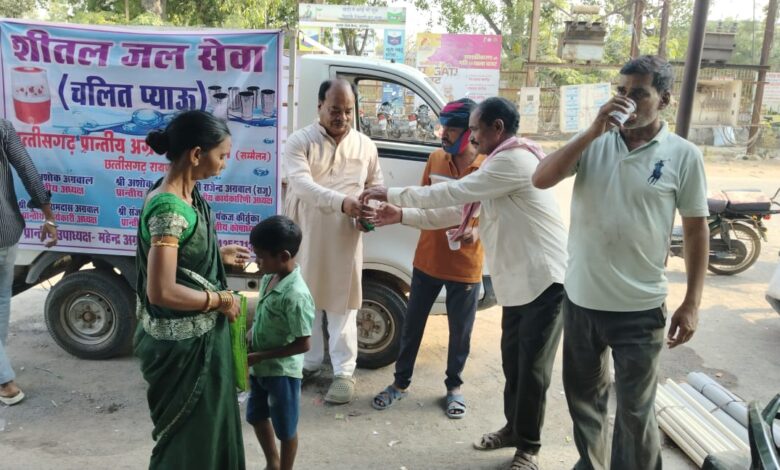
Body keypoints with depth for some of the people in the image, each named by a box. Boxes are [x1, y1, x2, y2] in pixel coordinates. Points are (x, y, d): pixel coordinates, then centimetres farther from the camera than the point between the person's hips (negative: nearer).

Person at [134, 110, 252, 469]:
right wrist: (220, 300, -18)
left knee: (208, 422, 27)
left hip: (199, 335, 9)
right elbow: (161, 291, -29)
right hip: (183, 343, -9)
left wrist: (219, 255, 13)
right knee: (189, 433, 13)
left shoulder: (185, 194, 1)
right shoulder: (169, 209, -27)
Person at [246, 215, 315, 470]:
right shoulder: (269, 278, -3)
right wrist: (248, 337, -5)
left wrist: (259, 356, -21)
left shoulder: (296, 295, -28)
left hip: (282, 371, -9)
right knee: (256, 417, 26)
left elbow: (303, 344, -24)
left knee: (285, 429, 12)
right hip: (261, 368, 9)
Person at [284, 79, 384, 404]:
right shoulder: (300, 141, -7)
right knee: (305, 303, 14)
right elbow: (302, 184, -23)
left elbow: (375, 186, 13)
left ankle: (344, 372, 18)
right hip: (305, 239, 0)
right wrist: (342, 202, -38)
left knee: (342, 308, 6)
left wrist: (371, 212, -10)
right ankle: (309, 362, 32)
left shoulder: (365, 146, 3)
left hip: (345, 241, 0)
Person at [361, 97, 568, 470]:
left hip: (544, 278, -10)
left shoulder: (512, 160, -17)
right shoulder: (504, 162, 18)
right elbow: (459, 205, 18)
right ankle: (513, 428, 34)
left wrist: (392, 194, -10)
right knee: (512, 359, 16)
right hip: (518, 280, 10)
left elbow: (452, 194, -19)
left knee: (533, 366, 0)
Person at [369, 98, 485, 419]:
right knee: (412, 324, 13)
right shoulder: (435, 159, -1)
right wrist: (400, 214, -14)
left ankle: (453, 387, 35)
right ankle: (401, 383, 32)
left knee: (460, 332, 13)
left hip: (465, 267, -2)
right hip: (427, 261, 3)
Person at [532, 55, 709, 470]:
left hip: (639, 307, -3)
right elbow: (541, 180, -12)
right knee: (583, 396, 21)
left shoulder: (683, 155, -5)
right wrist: (593, 132, -19)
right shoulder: (593, 143, 0)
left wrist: (692, 304, -3)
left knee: (635, 411, 8)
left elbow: (696, 230, -1)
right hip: (580, 299, 3)